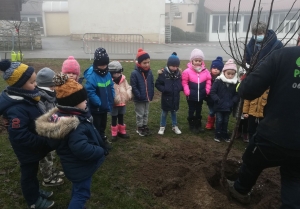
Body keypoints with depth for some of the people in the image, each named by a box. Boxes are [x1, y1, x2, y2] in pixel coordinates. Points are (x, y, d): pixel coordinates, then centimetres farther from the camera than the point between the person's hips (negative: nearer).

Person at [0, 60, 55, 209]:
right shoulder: (16, 109, -35)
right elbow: (20, 137, -33)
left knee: (33, 170, 28)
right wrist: (46, 142, -27)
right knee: (29, 173, 15)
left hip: (33, 146, 8)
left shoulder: (24, 97, -5)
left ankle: (35, 191, 51)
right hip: (27, 149, -8)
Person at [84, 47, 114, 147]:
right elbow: (90, 92, -26)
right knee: (96, 126, 11)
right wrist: (99, 103, -24)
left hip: (105, 106, 7)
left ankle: (103, 139, 45)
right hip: (96, 107, -7)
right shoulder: (91, 75, -24)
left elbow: (111, 87, 8)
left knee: (103, 124, 25)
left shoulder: (107, 74, -2)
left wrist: (111, 99, -2)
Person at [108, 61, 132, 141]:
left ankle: (122, 131, 34)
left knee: (121, 118, 19)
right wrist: (113, 99, -28)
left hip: (122, 103, 5)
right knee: (114, 119, 10)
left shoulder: (123, 79, 1)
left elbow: (127, 87, 7)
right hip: (114, 104, -5)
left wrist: (128, 95, -7)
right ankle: (114, 134, 23)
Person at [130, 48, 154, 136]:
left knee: (146, 114, 19)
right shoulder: (134, 73, -18)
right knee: (139, 115, 10)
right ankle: (139, 128, 26)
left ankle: (145, 126, 35)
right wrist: (139, 96, -19)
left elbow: (152, 84, 6)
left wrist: (151, 95, 1)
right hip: (139, 99, -5)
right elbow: (133, 87, -17)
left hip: (147, 98, 5)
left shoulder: (149, 72, -1)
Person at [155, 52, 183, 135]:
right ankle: (162, 127, 29)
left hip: (175, 97, 3)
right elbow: (157, 84, -9)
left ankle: (175, 126, 33)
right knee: (164, 113, 14)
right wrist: (164, 89, -22)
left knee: (174, 112, 18)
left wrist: (180, 88, -12)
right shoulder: (163, 73, -16)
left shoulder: (179, 73, -5)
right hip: (166, 97, -3)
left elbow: (182, 83, 8)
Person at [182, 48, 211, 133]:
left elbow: (208, 82, 5)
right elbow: (184, 83, -11)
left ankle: (198, 125, 34)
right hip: (191, 96, -3)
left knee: (199, 111, 18)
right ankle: (192, 126, 25)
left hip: (201, 96, 3)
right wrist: (187, 92, -15)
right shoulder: (187, 71, -14)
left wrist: (207, 91, -3)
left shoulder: (205, 71, -4)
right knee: (191, 111, 11)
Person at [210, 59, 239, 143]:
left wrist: (232, 102, -13)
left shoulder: (235, 83, -3)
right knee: (219, 120, 4)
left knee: (225, 121, 15)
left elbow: (237, 95, 1)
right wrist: (217, 100, -19)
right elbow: (212, 92, -12)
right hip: (219, 106, -3)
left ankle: (224, 134, 28)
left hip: (228, 107, 3)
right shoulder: (218, 81, -11)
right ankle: (217, 135, 19)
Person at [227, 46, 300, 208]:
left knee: (252, 163, 27)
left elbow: (247, 91, -19)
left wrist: (243, 85, 4)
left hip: (273, 136, -2)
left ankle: (240, 190, 52)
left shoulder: (284, 55, -14)